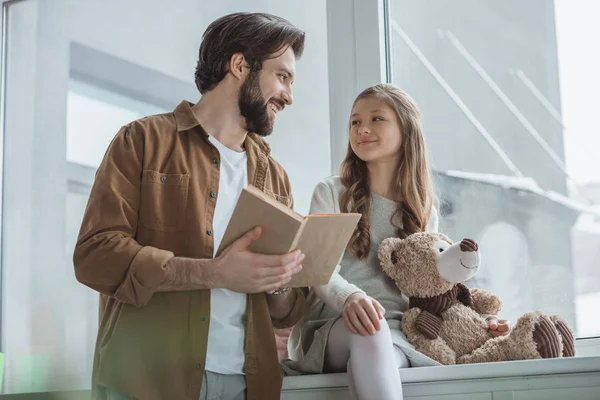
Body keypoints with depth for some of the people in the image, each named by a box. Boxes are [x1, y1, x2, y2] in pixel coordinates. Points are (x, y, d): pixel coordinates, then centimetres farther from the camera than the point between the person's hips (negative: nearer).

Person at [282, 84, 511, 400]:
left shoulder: (425, 213, 16)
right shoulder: (331, 193, 6)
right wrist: (350, 297, -31)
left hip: (399, 334, 2)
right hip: (334, 327, -1)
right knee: (369, 333, -38)